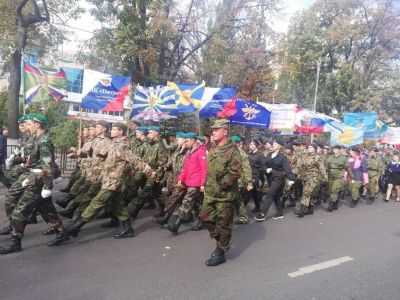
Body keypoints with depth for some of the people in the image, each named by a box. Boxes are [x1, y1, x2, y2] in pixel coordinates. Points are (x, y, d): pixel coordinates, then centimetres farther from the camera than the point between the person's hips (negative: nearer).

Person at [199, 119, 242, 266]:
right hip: (210, 193, 9)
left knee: (223, 224, 4)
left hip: (225, 194, -8)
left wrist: (222, 184, -18)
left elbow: (236, 172, -22)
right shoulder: (212, 149, 12)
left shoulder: (232, 150, -15)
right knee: (206, 218, 15)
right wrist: (206, 185, 14)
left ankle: (220, 253, 17)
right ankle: (221, 241, 35)